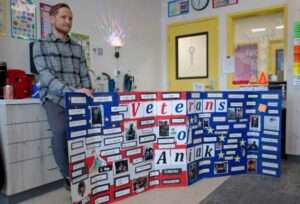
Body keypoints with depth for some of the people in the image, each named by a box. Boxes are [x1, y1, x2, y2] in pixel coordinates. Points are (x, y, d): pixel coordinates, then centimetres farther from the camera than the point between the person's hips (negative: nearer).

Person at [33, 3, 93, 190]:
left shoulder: (78, 48, 17)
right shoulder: (41, 45, 4)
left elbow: (85, 76, 14)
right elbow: (46, 76, -11)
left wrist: (87, 95, -4)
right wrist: (72, 90, -25)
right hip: (55, 99, -3)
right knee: (61, 133, -22)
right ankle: (68, 177, -3)